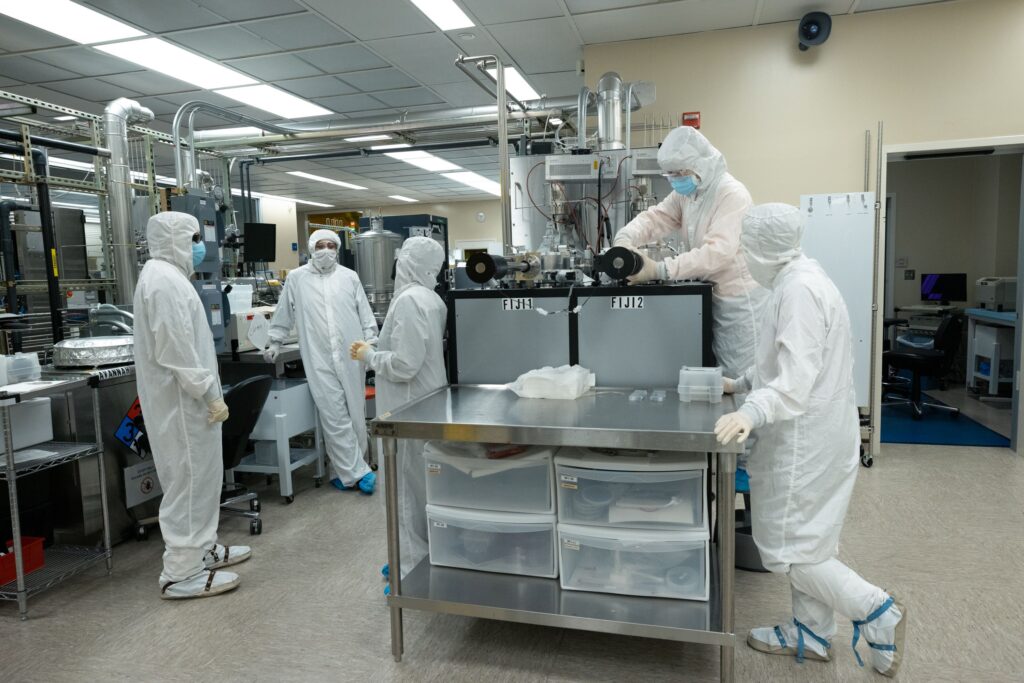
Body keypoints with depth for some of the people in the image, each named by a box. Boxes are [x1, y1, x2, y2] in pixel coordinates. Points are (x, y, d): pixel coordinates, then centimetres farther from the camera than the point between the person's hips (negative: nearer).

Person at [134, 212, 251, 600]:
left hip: (185, 399, 10)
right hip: (181, 402, -10)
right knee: (189, 480, -3)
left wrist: (206, 392, 21)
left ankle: (201, 549, 30)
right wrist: (211, 394, -20)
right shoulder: (165, 280, -18)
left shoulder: (167, 276, 15)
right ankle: (181, 573, 6)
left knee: (198, 477, 18)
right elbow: (176, 350, -25)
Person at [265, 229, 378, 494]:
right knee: (335, 418, -5)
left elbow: (365, 315, 9)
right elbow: (283, 315, 14)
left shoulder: (350, 276, 9)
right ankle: (358, 471, 2)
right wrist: (274, 343, 16)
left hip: (351, 357, 2)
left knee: (355, 415, 6)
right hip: (319, 360, -2)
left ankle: (344, 471, 20)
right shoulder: (296, 278, 7)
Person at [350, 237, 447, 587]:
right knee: (423, 482, 18)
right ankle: (423, 556, 31)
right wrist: (377, 350, 12)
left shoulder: (408, 300, -20)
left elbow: (404, 365, -24)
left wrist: (369, 356, -9)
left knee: (407, 485, 2)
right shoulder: (432, 299, 8)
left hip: (409, 408, -9)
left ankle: (414, 567, 14)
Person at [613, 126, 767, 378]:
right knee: (722, 375, 15)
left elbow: (718, 251, -31)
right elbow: (655, 218, 1)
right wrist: (625, 239, -22)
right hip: (716, 297, 8)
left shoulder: (733, 195, -20)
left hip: (742, 299, -8)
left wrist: (660, 270, -37)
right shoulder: (686, 194, 8)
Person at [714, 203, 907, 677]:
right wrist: (741, 383, 22)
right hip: (809, 436, 10)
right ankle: (812, 633, 31)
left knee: (787, 547, 1)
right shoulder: (794, 282, 10)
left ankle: (877, 612, 13)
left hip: (807, 440, -10)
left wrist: (753, 412, -42)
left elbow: (797, 378, -29)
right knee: (803, 540, 18)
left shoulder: (800, 289, -21)